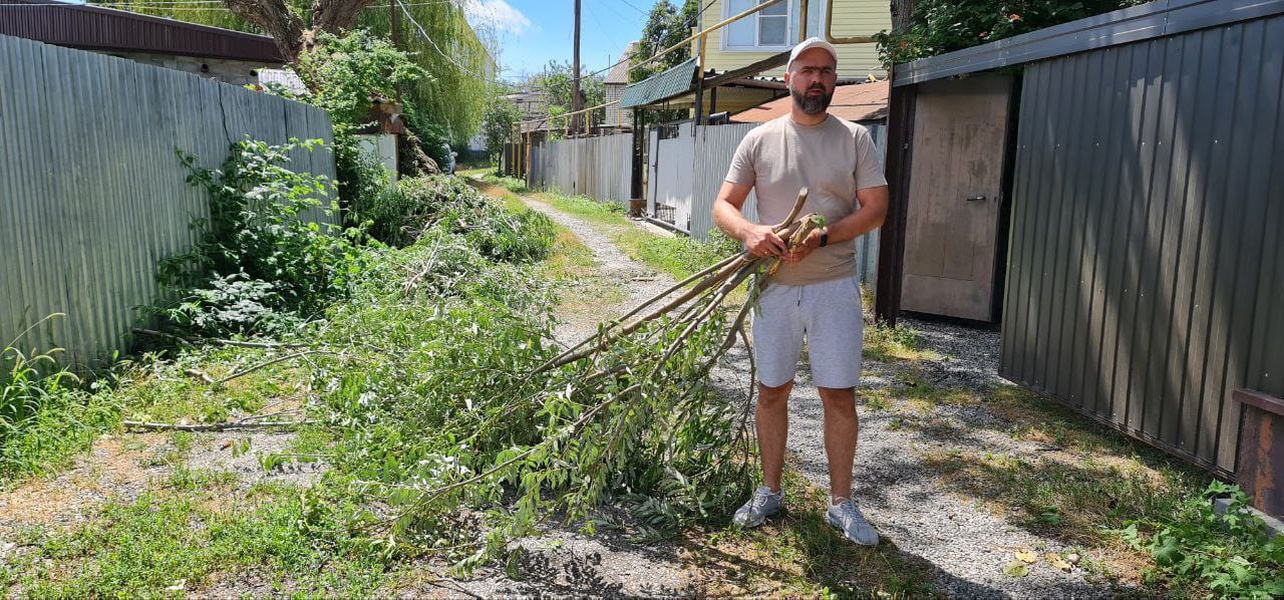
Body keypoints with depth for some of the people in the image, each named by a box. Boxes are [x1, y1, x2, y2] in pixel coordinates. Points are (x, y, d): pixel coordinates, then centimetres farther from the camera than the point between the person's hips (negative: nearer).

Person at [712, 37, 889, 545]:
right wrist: (750, 231, -23)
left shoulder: (855, 139, 2)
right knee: (772, 392, 9)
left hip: (834, 287, -1)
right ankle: (770, 492, 26)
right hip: (774, 288, 1)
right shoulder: (760, 140, 3)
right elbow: (723, 207, 0)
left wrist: (819, 238, -19)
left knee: (840, 395, 3)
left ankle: (841, 503, 18)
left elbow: (875, 209, -4)